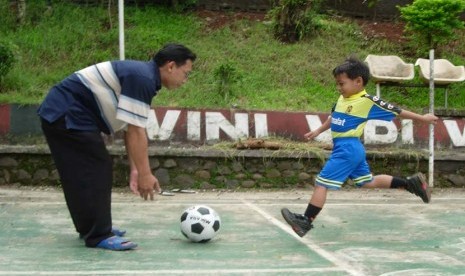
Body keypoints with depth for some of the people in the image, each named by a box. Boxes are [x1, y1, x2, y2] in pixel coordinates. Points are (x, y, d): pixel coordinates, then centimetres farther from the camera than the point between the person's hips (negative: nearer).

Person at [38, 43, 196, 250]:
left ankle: (90, 227, 28)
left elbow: (131, 129, 14)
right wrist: (144, 174, -16)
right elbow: (135, 132, -21)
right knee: (95, 172, -8)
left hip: (59, 113, 11)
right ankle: (98, 235, -2)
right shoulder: (142, 79, -19)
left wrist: (135, 169, 14)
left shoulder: (143, 77, 12)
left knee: (82, 174, 17)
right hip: (67, 115, -11)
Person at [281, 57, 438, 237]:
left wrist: (422, 118, 2)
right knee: (368, 182, 22)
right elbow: (333, 119, 27)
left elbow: (397, 112, -4)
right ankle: (411, 183, 31)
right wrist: (317, 131, 31)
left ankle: (306, 221, -3)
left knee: (321, 183, -9)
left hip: (347, 149, -9)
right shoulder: (342, 99, 9)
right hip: (351, 149, 9)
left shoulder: (368, 101, -13)